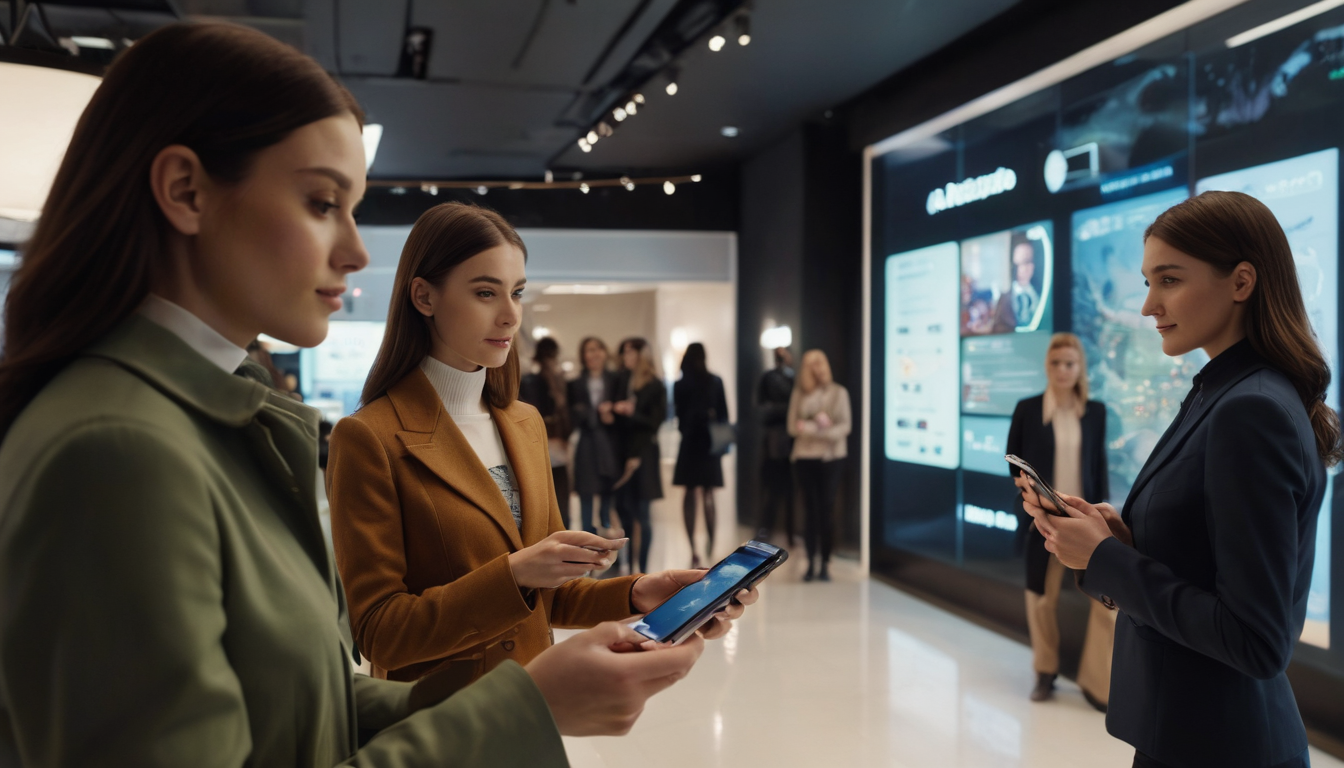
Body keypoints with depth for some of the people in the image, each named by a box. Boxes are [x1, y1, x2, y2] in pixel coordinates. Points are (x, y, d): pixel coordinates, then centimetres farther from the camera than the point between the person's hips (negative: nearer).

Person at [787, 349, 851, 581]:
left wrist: (810, 428, -16)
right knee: (811, 511, 1)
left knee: (827, 510, -1)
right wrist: (818, 425, -14)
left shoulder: (839, 392, 2)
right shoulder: (799, 394, 4)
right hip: (805, 457, 1)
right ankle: (811, 563, 7)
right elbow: (793, 427, -1)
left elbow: (845, 426, -6)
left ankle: (825, 564, 5)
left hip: (831, 457, -1)